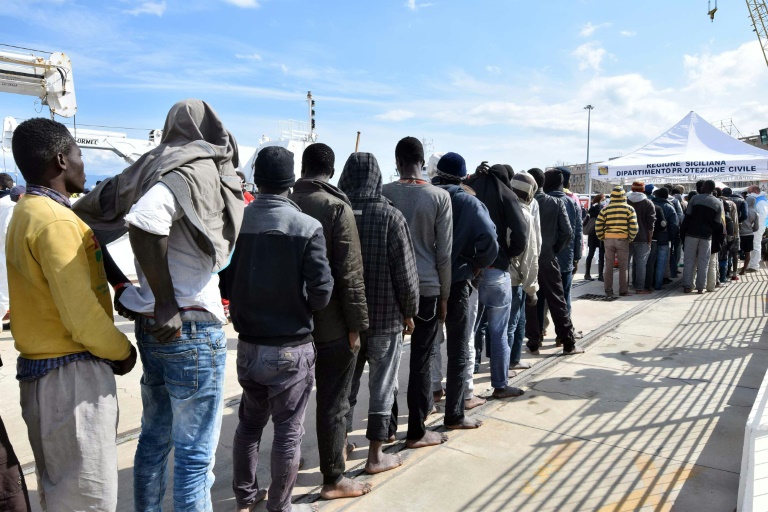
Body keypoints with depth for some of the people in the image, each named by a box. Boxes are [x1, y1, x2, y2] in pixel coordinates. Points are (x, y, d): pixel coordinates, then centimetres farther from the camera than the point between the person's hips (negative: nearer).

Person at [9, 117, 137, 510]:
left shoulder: (29, 211, 11)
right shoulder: (55, 221, -19)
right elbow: (82, 317, -23)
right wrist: (122, 351, -7)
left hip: (46, 368, 10)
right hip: (71, 374, -10)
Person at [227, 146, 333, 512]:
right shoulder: (307, 228, -15)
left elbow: (223, 283, -3)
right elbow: (321, 293, -16)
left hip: (248, 346, 4)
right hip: (291, 348, -4)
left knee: (249, 423, 22)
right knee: (288, 431, 12)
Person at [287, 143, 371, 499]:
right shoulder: (336, 206, -13)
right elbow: (349, 271, -17)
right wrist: (356, 322, -10)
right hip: (331, 322, -5)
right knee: (333, 402, 5)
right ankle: (333, 480, 17)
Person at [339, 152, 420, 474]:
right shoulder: (390, 216, -13)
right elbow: (406, 272, -12)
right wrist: (409, 312, 2)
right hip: (385, 316, -3)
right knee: (382, 386, 9)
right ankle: (376, 456, 20)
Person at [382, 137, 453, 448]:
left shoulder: (383, 194, 0)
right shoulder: (439, 197, -4)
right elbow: (444, 253, -5)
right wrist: (444, 295, 4)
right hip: (427, 288, -1)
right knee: (421, 361, 7)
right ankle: (416, 432, 17)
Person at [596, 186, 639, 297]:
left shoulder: (605, 209, 2)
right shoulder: (629, 209, -2)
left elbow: (598, 226, -1)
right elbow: (634, 227, -9)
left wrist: (602, 238, 10)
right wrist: (630, 239, 4)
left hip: (608, 239, 2)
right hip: (623, 240, -2)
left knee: (609, 266, 8)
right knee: (623, 267, 6)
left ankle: (608, 291, 11)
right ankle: (623, 291, 8)